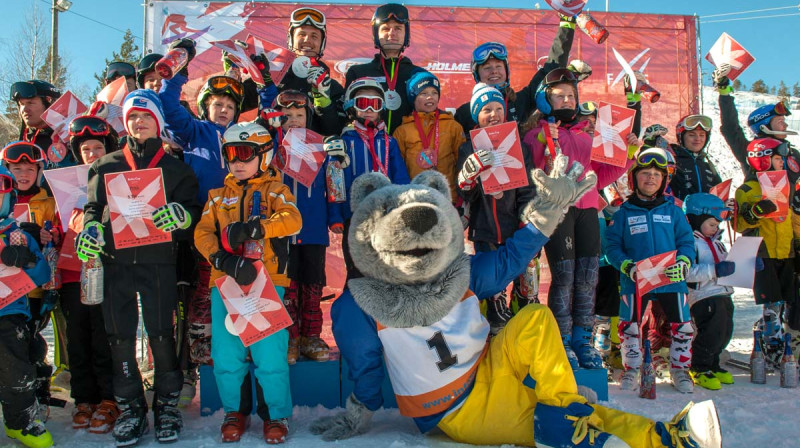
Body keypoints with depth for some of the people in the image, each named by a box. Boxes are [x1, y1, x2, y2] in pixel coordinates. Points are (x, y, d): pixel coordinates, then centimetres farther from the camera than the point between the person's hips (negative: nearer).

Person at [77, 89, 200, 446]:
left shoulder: (175, 169, 10)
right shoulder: (106, 166, 16)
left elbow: (193, 210, 2)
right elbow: (93, 206, 17)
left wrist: (180, 214, -21)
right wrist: (90, 227, -5)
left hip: (157, 260, -2)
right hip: (115, 260, 2)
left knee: (161, 334, -2)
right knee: (120, 337, 3)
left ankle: (167, 405, 13)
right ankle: (130, 409, 15)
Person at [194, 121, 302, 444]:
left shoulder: (275, 190, 9)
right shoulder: (219, 196, 19)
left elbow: (292, 220, -10)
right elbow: (202, 233, 8)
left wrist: (253, 228, -24)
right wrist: (222, 259, -11)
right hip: (225, 282, 3)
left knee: (269, 354, -7)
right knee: (226, 354, 3)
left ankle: (276, 415, 11)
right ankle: (236, 411, 23)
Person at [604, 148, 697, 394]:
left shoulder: (672, 211, 11)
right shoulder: (623, 213, 6)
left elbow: (686, 242, 9)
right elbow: (612, 245, 2)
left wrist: (682, 263, -11)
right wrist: (627, 267, -14)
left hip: (671, 280, 2)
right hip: (635, 281, -1)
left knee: (682, 325, 3)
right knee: (629, 325, 0)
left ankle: (680, 369, 24)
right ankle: (631, 369, 19)